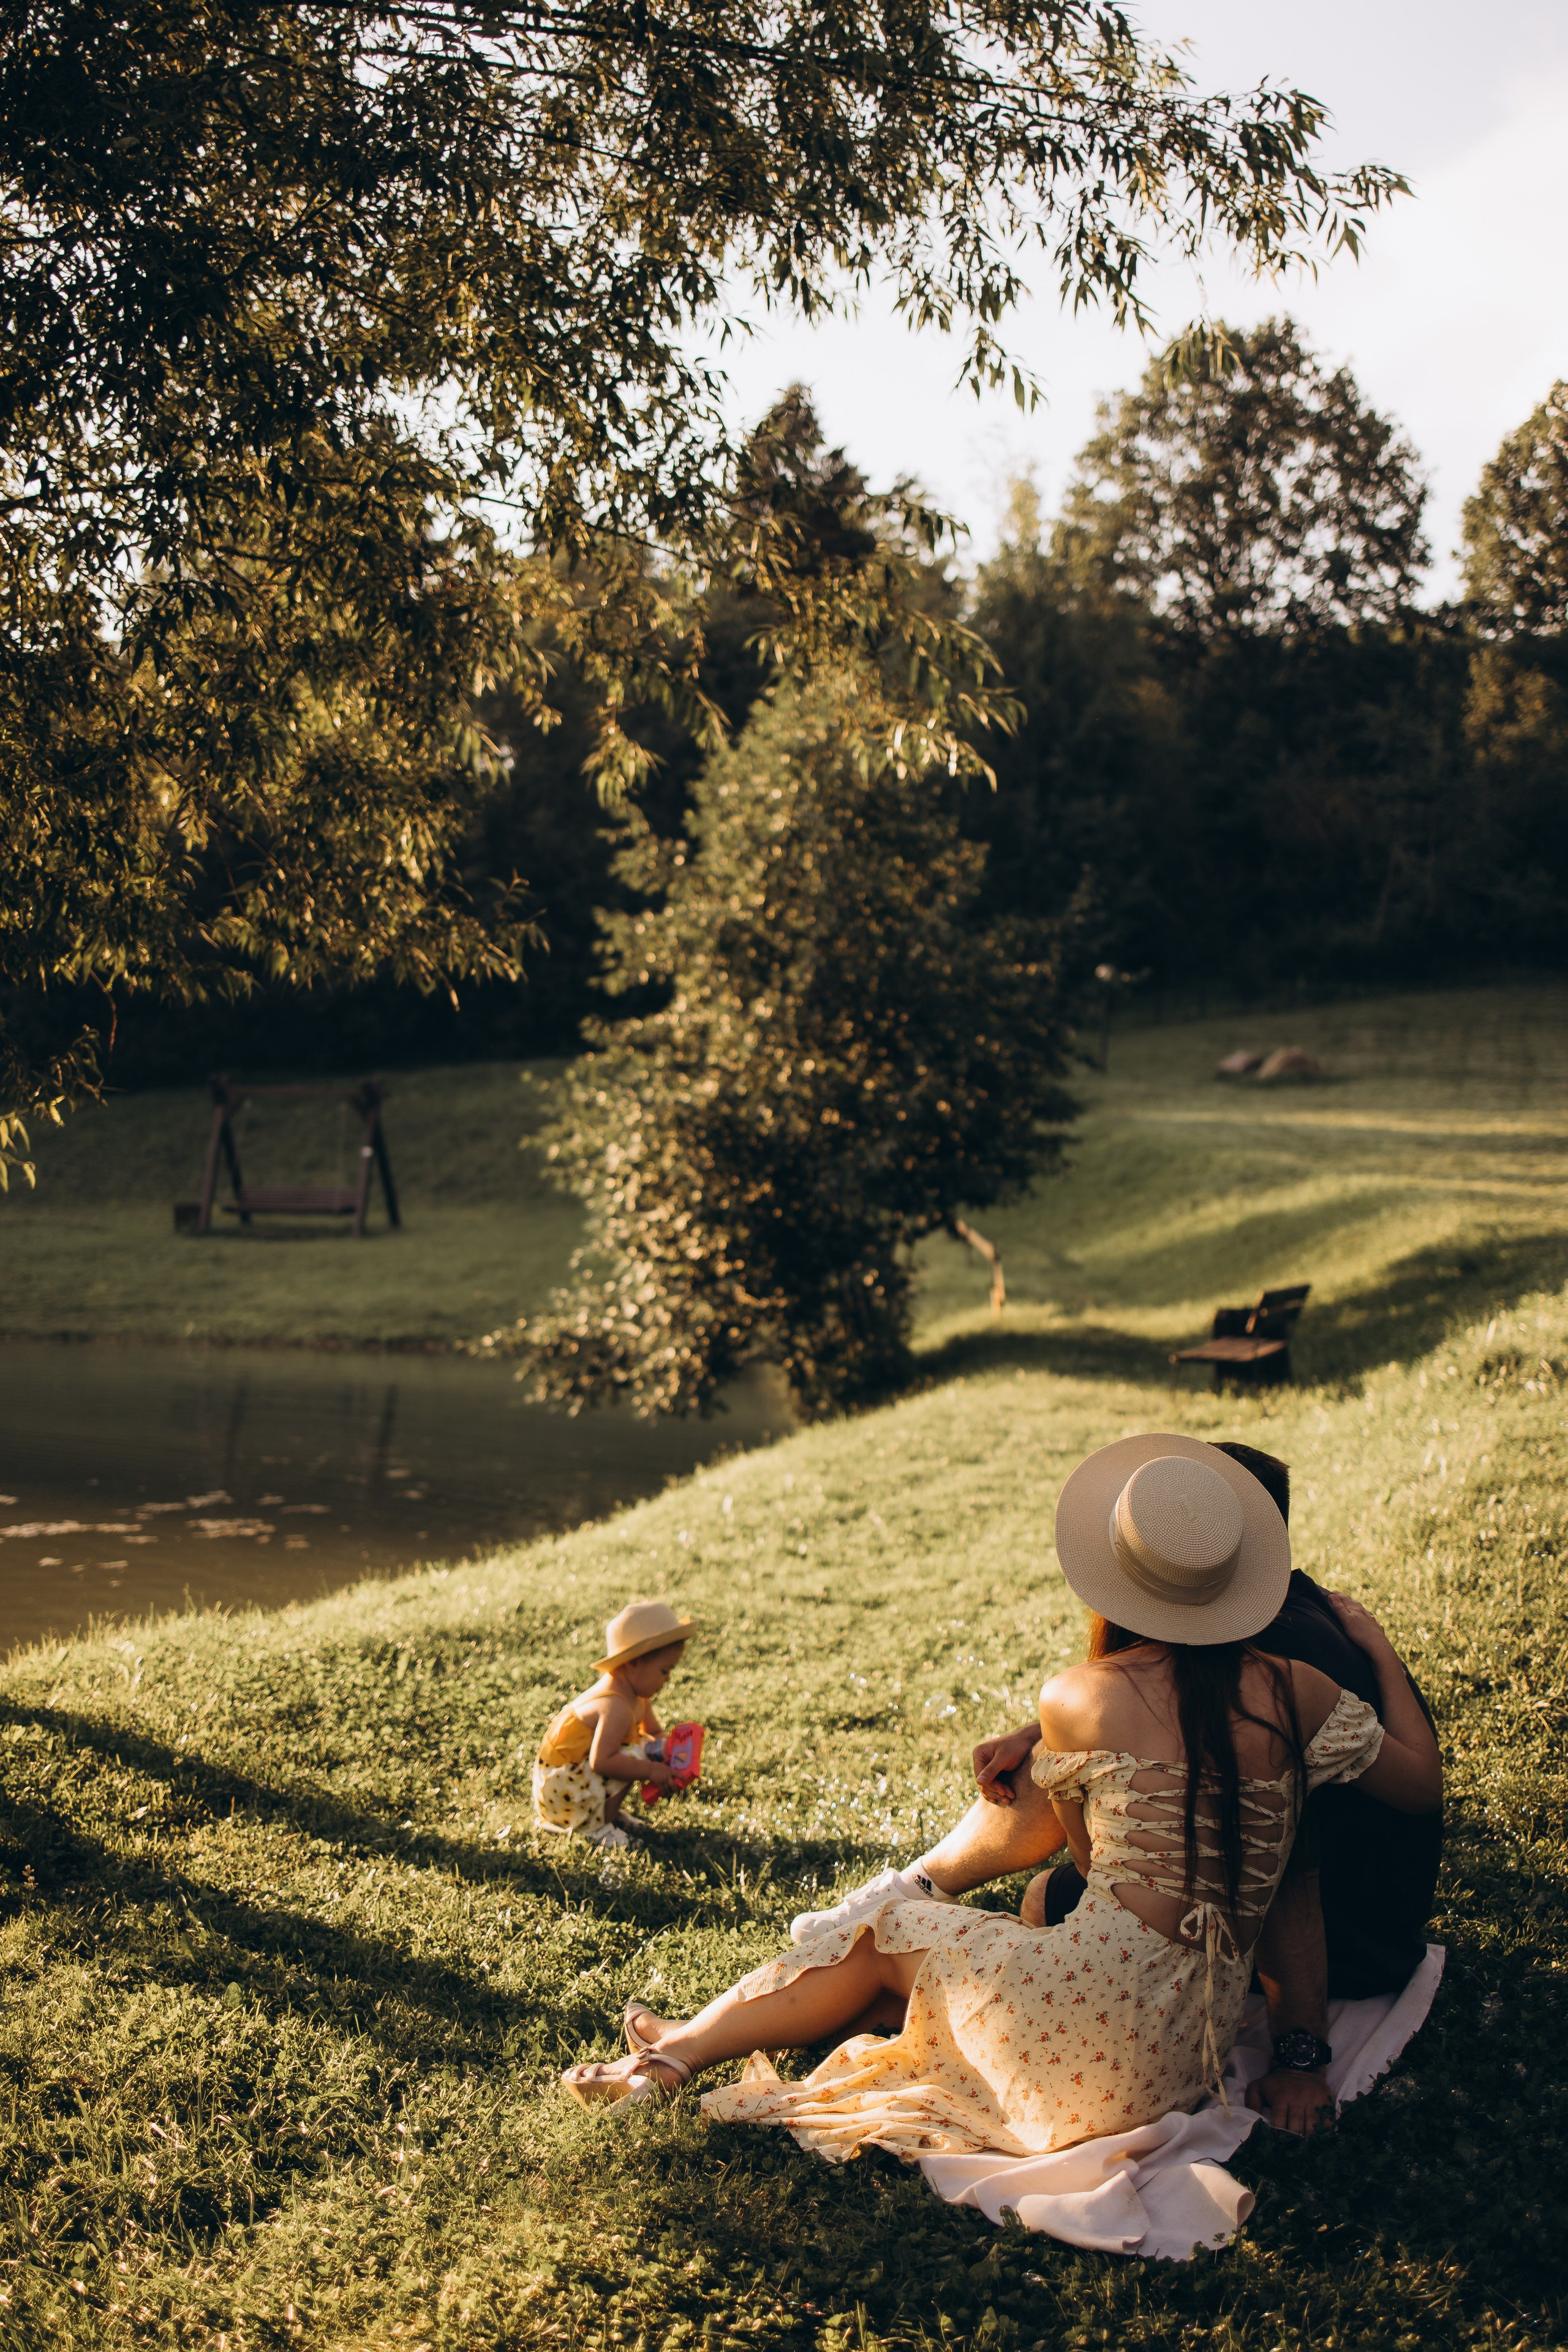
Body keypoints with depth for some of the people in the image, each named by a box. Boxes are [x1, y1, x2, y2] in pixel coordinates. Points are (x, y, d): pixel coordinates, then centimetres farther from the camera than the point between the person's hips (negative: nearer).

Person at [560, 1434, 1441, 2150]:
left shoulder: (1077, 1701, -8)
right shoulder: (1294, 1692, -4)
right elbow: (1423, 1785, 10)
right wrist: (1377, 1648, 22)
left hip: (1098, 2012, -5)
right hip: (1197, 2048, 5)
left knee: (892, 1934, 20)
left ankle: (679, 2048, 34)